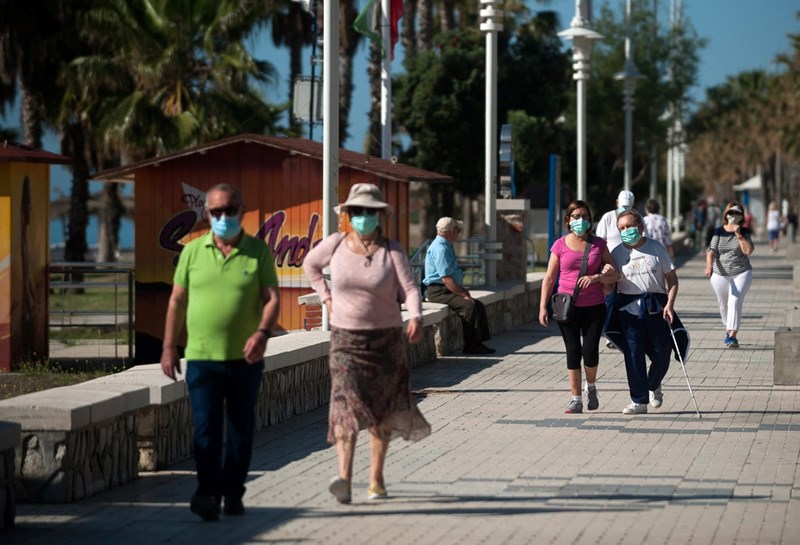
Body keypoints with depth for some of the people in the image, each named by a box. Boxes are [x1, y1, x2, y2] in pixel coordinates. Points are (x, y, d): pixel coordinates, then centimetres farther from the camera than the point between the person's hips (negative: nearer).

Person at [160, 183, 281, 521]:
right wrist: (169, 347, 5)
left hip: (245, 359, 0)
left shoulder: (258, 252, 2)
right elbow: (177, 301, 9)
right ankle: (208, 493, -15)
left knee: (240, 430, 8)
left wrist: (263, 333, -22)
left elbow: (272, 297, -4)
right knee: (206, 428, -9)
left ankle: (233, 495, 17)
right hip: (201, 357, 0)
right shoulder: (192, 252, 6)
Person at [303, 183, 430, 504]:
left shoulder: (392, 250, -5)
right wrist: (326, 297, 8)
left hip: (386, 339, 0)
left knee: (381, 411, 8)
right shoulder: (335, 244, 0)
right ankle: (344, 478, -29)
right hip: (345, 338, 0)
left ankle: (376, 478, 23)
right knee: (345, 401, -18)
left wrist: (416, 317, -34)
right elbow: (310, 264, 20)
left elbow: (409, 288, -15)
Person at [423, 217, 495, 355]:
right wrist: (463, 294, -19)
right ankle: (469, 345, -22)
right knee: (469, 305, -27)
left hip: (448, 290, 11)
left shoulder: (446, 247, 18)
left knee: (479, 306, 2)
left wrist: (462, 290, 14)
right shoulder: (440, 249, -17)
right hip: (438, 291, -11)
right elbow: (446, 279, -23)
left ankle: (478, 342, -1)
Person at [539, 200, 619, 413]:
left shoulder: (598, 244, 4)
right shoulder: (560, 245, 2)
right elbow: (549, 278, 5)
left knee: (590, 351, -8)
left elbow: (613, 276, 5)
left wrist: (596, 277, -16)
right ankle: (576, 398, 9)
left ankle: (591, 387, 21)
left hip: (594, 307, 0)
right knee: (573, 352, 0)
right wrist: (543, 307, 0)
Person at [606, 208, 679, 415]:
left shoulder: (656, 248, 3)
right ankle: (639, 400, 0)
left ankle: (654, 386, 33)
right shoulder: (617, 253, 5)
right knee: (633, 354, -5)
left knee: (661, 353, 3)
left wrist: (670, 303, -8)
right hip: (629, 309, 0)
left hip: (655, 308, 0)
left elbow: (672, 278, 4)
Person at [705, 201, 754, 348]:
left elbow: (748, 251, -12)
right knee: (723, 305, 10)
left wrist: (738, 235, -17)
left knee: (735, 302, -17)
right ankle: (729, 328, 35)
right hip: (720, 274, 2)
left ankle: (732, 335, -20)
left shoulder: (744, 232, 1)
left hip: (741, 273, -2)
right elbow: (712, 250, -6)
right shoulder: (719, 232, 2)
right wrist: (709, 265, -24)